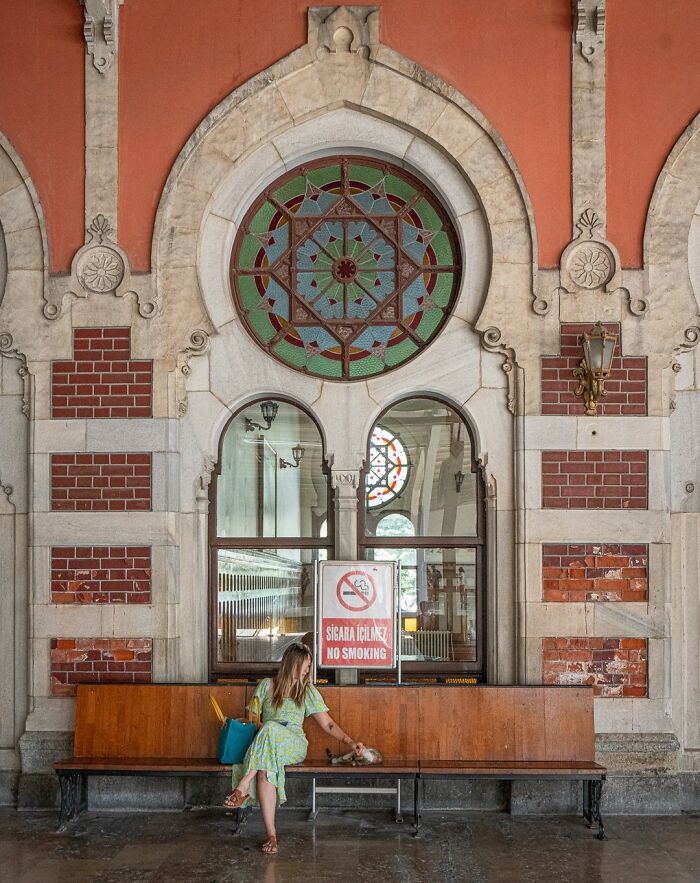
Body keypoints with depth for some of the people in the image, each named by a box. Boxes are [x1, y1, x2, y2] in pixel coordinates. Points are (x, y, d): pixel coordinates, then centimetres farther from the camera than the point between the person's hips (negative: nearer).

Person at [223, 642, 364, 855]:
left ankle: (243, 788, -39)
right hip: (265, 742, 0)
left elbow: (327, 723, 11)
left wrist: (350, 741, -3)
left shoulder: (308, 691, 14)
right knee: (266, 768, -38)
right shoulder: (267, 685, 14)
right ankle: (271, 833, -40)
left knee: (271, 729, -37)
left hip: (294, 745, 0)